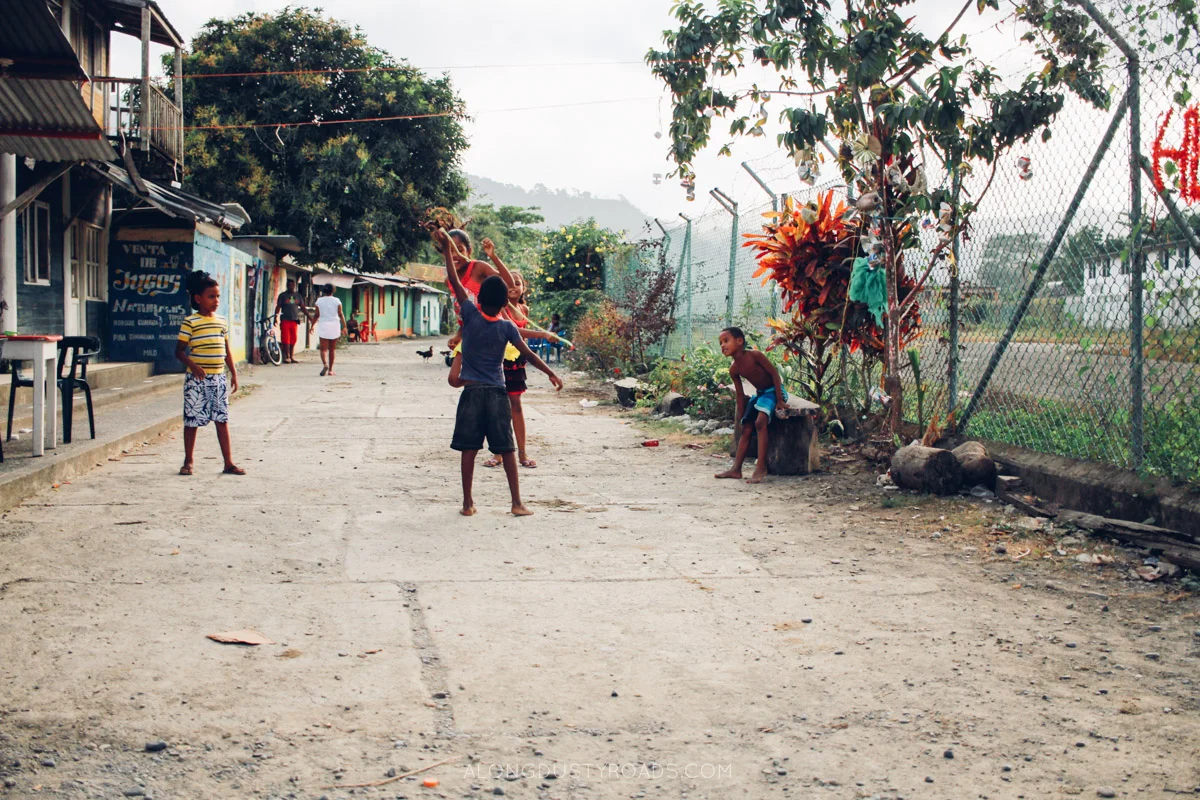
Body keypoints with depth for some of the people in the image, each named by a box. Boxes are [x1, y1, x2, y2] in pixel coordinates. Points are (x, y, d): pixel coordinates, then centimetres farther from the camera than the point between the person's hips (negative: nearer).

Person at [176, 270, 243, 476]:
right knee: (192, 420, 3)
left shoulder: (222, 322, 10)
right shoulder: (190, 322, -7)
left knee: (222, 419, 5)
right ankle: (188, 461, 14)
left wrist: (233, 373, 12)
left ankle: (229, 462, 7)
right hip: (197, 379, -4)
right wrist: (192, 365, -22)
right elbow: (179, 350, -7)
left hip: (219, 378, 5)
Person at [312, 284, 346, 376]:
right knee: (332, 349, 9)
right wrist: (344, 327, -2)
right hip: (334, 325, 1)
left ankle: (325, 364, -28)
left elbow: (317, 315, 1)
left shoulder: (319, 301, 1)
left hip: (323, 325, -1)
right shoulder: (336, 301, 1)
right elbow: (340, 314, -3)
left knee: (323, 348, -2)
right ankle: (330, 370, 11)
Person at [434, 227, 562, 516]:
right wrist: (551, 373, 7)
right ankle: (517, 503, 5)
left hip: (471, 392, 0)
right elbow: (528, 354, -2)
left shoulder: (471, 316, -6)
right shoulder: (507, 327, -4)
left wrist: (447, 249, 4)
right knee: (506, 449, 5)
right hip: (497, 393, 1)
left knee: (469, 449, 4)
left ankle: (468, 502, 5)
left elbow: (455, 281, -2)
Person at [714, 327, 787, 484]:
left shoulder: (754, 355, -21)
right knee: (746, 428, 0)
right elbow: (740, 395, 7)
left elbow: (774, 373, -17)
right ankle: (736, 469, 2)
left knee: (760, 422, -27)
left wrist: (779, 400, -20)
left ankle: (761, 468, -28)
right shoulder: (734, 369, -1)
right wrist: (741, 418, 6)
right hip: (759, 394, 8)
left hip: (774, 390, -8)